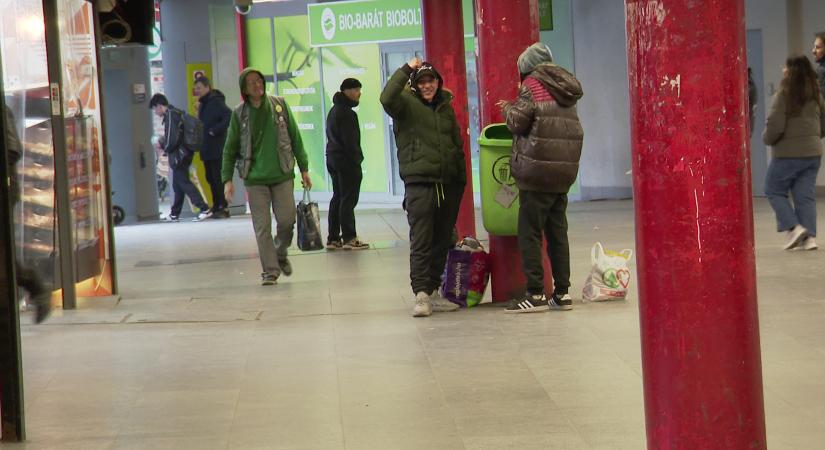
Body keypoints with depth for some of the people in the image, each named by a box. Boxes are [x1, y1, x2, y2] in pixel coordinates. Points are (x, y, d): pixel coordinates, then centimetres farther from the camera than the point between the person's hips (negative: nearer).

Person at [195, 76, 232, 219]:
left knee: (218, 179, -8)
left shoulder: (216, 102, -11)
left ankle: (223, 208, -5)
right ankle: (216, 208, 14)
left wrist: (215, 130, -20)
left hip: (217, 149, -9)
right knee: (211, 179, 10)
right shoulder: (203, 104, 17)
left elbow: (229, 117, -23)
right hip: (206, 149, 9)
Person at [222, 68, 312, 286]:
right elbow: (230, 149, 4)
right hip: (255, 179, -1)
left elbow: (295, 137, 7)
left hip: (282, 175, 1)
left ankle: (281, 254, 30)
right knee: (262, 227, -2)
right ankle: (270, 271, 5)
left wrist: (304, 168, 5)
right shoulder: (239, 113, 1)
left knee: (287, 220, 1)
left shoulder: (279, 105, 3)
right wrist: (227, 179, -5)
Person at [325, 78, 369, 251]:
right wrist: (357, 161, -15)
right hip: (346, 162, -10)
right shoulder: (347, 113, -15)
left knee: (337, 198, 13)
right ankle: (349, 238, -6)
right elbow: (350, 141, -19)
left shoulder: (334, 111, 17)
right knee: (348, 200, -7)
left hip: (333, 159, 10)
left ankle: (333, 238, 13)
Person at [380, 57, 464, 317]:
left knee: (442, 242, 10)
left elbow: (458, 145, 21)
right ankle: (421, 295, -9)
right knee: (421, 243, -8)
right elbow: (387, 98, -23)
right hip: (419, 183, -6)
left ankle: (433, 292, 19)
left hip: (448, 185, 6)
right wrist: (406, 70, -19)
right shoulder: (407, 104, 0)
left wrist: (461, 179, 16)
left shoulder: (446, 107, 16)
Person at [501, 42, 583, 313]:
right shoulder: (564, 89, 17)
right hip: (565, 171, 7)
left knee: (529, 233, -3)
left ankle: (536, 294, -5)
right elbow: (576, 133, 18)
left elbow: (518, 121, -10)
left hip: (538, 169, -7)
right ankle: (562, 293, 10)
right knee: (558, 232, 11)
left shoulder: (533, 83, -6)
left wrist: (508, 108, 9)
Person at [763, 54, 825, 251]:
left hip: (788, 153, -5)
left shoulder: (783, 95, -15)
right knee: (806, 195, 8)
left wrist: (767, 139, 1)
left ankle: (794, 227, -2)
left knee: (774, 190, 11)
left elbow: (775, 126, -18)